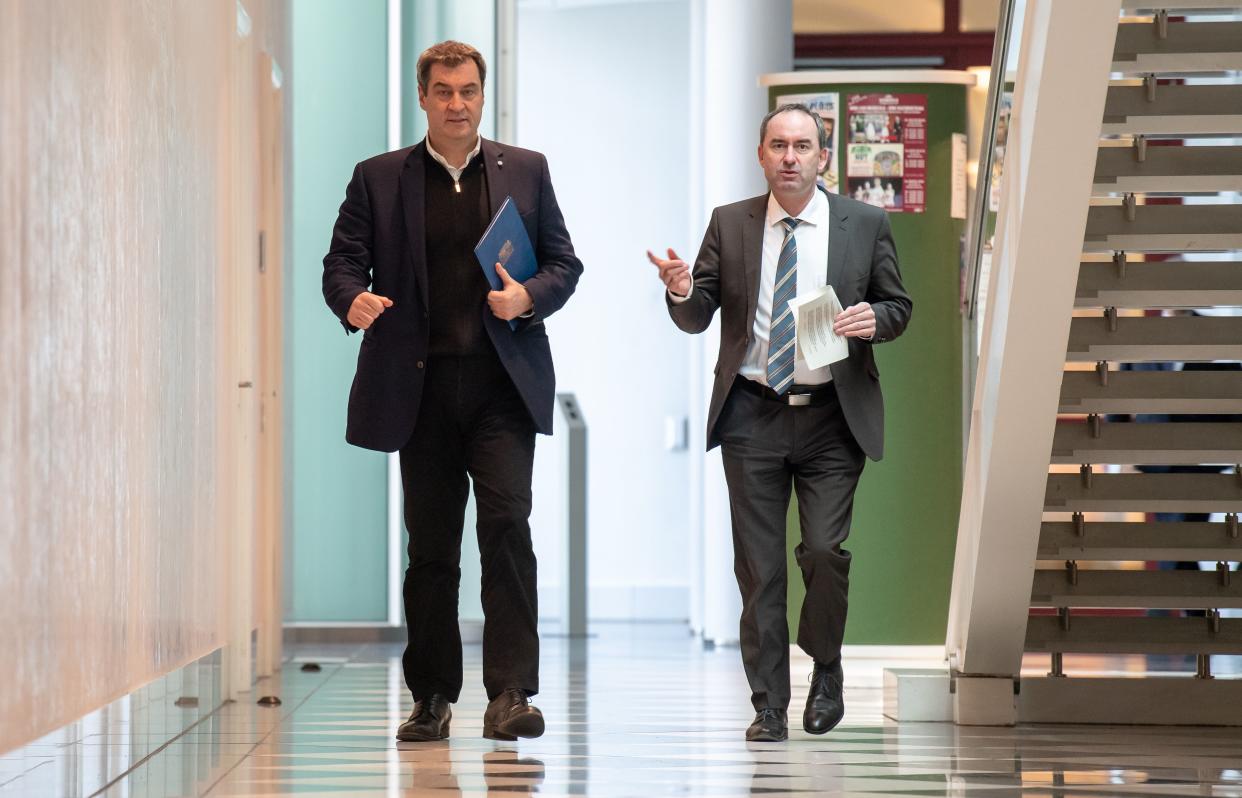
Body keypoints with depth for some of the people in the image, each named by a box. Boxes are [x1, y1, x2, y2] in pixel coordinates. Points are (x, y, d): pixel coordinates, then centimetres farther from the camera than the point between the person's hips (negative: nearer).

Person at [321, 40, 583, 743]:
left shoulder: (526, 171, 11)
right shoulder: (378, 179, 9)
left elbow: (565, 263, 11)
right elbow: (342, 263, 5)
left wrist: (530, 296, -10)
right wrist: (354, 301, -17)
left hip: (503, 382, -1)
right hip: (421, 387, 1)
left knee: (507, 521, -14)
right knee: (430, 545, 5)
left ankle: (510, 692, -10)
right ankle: (433, 697, 13)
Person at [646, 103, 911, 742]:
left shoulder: (864, 225, 6)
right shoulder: (729, 224, 8)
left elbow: (898, 306, 12)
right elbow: (697, 319, 7)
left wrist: (875, 318, -11)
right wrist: (682, 291, -15)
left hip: (831, 418, -1)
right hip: (752, 418, 1)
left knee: (824, 551, -11)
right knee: (758, 564, 2)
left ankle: (826, 669, 17)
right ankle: (769, 705, 10)